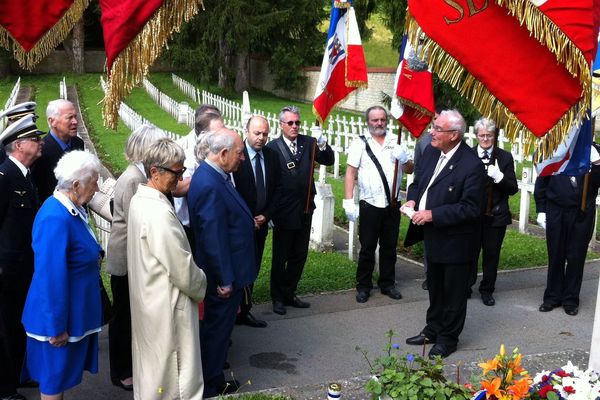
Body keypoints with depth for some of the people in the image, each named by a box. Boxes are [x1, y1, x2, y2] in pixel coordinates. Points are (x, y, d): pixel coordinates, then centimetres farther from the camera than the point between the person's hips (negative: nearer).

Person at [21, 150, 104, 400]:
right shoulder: (56, 219, -28)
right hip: (60, 315, -9)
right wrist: (57, 327, -23)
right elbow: (52, 278, -27)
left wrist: (93, 254, 3)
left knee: (62, 371, 23)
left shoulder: (72, 209, 2)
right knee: (54, 378, 9)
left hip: (75, 310, 9)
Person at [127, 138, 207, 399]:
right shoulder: (159, 213, -27)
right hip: (167, 307, -9)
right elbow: (182, 268, -22)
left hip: (147, 299, 9)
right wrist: (203, 288, -5)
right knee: (173, 372, 6)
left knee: (151, 363, 24)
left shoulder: (139, 199, 2)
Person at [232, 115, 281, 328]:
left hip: (261, 223, 5)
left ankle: (243, 310, 17)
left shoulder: (272, 156, 5)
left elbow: (276, 190, 10)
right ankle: (242, 311, 9)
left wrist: (266, 215, -2)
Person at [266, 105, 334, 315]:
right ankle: (277, 298, 22)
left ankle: (289, 293, 31)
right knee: (280, 257, 8)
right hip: (284, 212, -5)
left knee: (299, 255, 15)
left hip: (305, 210, 5)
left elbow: (329, 161, -2)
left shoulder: (308, 143, 2)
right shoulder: (272, 147, -11)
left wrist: (322, 144, -21)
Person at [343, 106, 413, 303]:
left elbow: (410, 170, 6)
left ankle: (387, 284, 25)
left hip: (392, 204, 3)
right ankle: (363, 286, 17)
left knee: (389, 247, 13)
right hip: (370, 205, -3)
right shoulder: (360, 143, -2)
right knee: (367, 248, 5)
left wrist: (404, 158, -16)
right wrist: (349, 202, -14)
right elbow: (350, 173, -6)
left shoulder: (395, 142, 7)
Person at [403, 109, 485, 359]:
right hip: (432, 235, 8)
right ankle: (433, 329, 39)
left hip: (455, 240, -7)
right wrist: (412, 199, -5)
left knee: (453, 292, 10)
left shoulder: (471, 165, -23)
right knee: (434, 287, 23)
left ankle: (448, 338, 25)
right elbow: (418, 181, 15)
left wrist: (433, 215, -25)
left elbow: (470, 207, -24)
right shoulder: (431, 151, 0)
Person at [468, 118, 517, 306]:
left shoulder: (505, 157, 0)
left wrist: (498, 176, -19)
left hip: (496, 215, 1)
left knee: (492, 253, 11)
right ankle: (466, 287, 26)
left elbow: (513, 189, -4)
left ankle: (487, 290, 26)